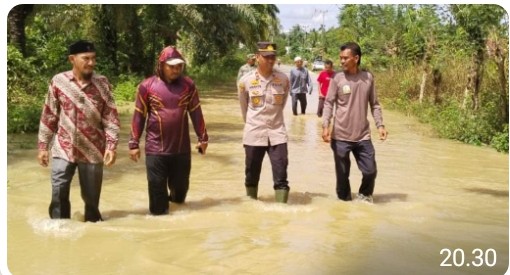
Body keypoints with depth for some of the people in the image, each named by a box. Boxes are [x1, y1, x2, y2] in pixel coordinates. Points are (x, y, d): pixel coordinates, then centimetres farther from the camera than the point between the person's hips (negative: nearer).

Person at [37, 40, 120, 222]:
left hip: (93, 151, 0)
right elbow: (48, 117, 3)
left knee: (92, 198, 9)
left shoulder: (102, 83, -3)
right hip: (63, 150, 0)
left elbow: (111, 118, -2)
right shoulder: (58, 81, -3)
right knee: (58, 195, -6)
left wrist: (111, 146, -11)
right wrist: (43, 146, 3)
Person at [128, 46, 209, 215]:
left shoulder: (188, 85, 0)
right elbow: (139, 116, -1)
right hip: (156, 149, -2)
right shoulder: (147, 86, -5)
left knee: (180, 185, 14)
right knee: (157, 187, 3)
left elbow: (196, 113, 7)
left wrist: (202, 137, 10)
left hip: (182, 148, 2)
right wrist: (134, 144, -1)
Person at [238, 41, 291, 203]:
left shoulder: (283, 79, -3)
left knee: (281, 177, -4)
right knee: (252, 176, 11)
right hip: (254, 133, 0)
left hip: (277, 132, 0)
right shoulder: (246, 81, -6)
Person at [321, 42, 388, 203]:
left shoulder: (368, 78, 2)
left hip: (363, 136, 2)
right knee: (342, 173, 7)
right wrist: (325, 126, -17)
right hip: (341, 136, -2)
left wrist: (380, 125, -1)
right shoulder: (337, 79, -5)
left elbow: (374, 104, 9)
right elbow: (328, 104, -5)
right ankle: (344, 200, 29)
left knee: (370, 170, 4)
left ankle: (365, 195, 33)